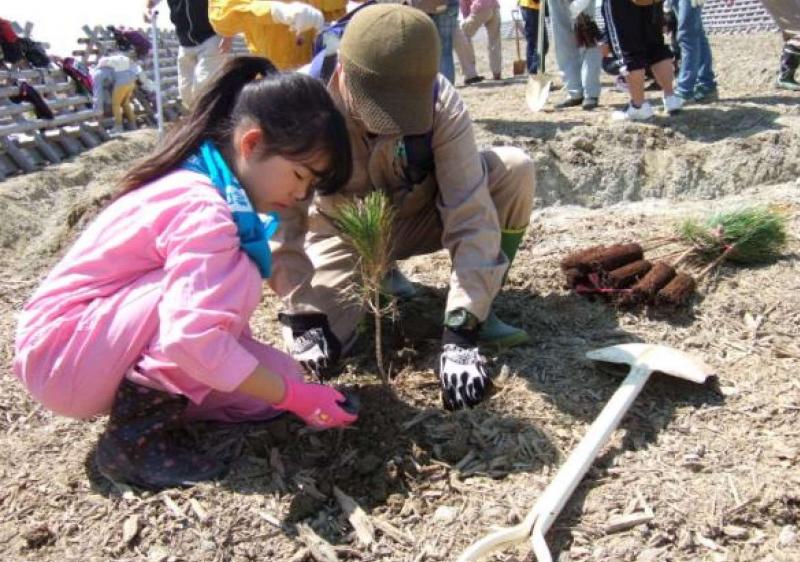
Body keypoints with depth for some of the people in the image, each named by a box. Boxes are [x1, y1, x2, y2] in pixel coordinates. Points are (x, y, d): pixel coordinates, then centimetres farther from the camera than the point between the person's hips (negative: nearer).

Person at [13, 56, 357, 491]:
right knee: (235, 278, -29)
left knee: (273, 376, -4)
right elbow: (192, 339, -39)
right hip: (61, 351, -8)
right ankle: (134, 436, -19)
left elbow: (206, 314, 6)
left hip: (110, 345, 8)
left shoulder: (205, 184, 1)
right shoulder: (202, 210, -27)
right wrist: (294, 396, -29)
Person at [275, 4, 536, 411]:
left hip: (418, 216, 1)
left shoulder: (442, 102, -28)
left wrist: (460, 332, -39)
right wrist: (303, 318, -31)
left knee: (514, 170, -26)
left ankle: (478, 313, -10)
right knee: (318, 347, -22)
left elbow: (470, 214, -33)